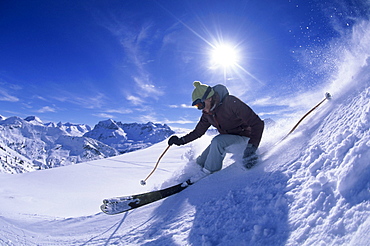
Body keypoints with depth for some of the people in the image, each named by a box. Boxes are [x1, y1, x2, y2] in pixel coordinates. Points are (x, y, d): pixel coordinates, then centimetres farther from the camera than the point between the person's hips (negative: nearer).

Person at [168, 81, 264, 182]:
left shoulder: (231, 103, -29)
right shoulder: (207, 113, -6)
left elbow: (257, 123, -31)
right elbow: (198, 131, 7)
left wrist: (251, 148, -42)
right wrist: (181, 140, -7)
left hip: (242, 137, -6)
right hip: (225, 137, 7)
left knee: (217, 142, -35)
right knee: (201, 161, -1)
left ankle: (208, 171, -16)